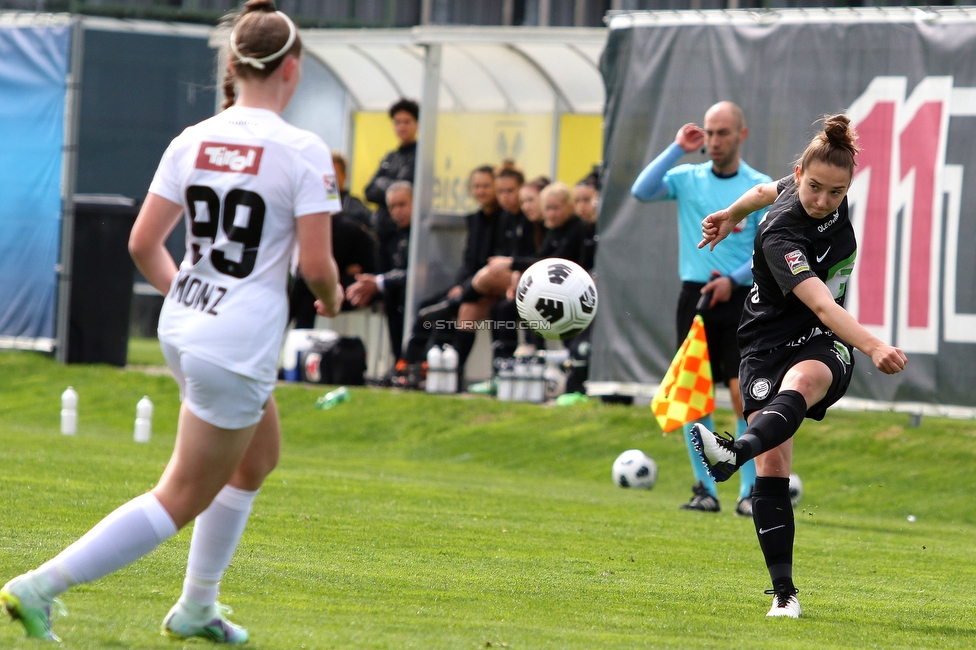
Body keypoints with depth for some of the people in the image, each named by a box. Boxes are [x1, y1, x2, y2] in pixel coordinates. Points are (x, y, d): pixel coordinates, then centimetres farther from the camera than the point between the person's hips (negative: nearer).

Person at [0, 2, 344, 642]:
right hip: (239, 348, -8)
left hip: (182, 327, 8)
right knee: (182, 500, 2)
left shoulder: (192, 141, 2)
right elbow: (316, 264, -15)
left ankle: (196, 608, 35)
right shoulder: (303, 152, -14)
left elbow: (143, 243, 3)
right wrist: (332, 296, 7)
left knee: (259, 457, 29)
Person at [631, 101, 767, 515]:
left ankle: (750, 490, -6)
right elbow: (642, 191, -8)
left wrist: (735, 279, -13)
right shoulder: (687, 179, 9)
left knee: (743, 392, -11)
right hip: (695, 295, 3)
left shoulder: (761, 187, 2)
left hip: (740, 297, -3)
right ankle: (705, 489, 8)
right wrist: (677, 149, -9)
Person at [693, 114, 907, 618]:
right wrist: (873, 346, -53)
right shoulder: (782, 235, -24)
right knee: (772, 471, -15)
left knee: (802, 381, -36)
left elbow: (768, 190, 19)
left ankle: (736, 452, -66)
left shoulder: (835, 200, -3)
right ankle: (784, 593, -9)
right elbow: (821, 306, -38)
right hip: (768, 345, -3)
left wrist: (732, 213, 38)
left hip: (823, 348, 3)